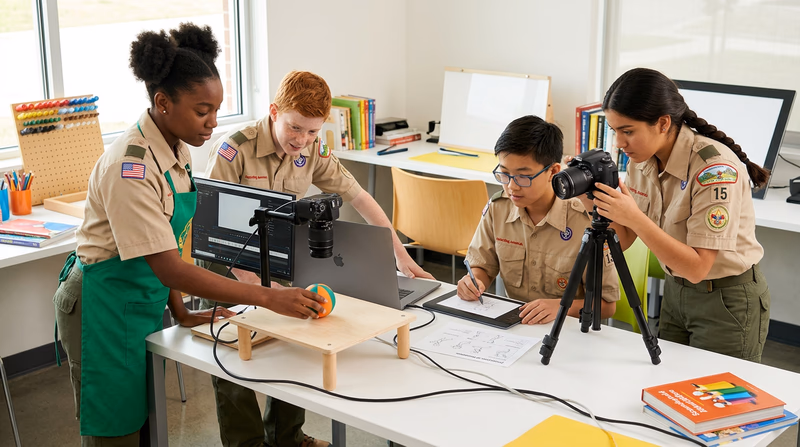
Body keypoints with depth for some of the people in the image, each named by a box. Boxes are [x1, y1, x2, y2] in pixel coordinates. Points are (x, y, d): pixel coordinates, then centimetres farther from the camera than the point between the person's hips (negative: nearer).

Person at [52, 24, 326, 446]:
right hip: (105, 304, -8)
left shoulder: (176, 149, 0)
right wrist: (268, 297, -30)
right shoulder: (130, 168, -28)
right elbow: (169, 268, -29)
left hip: (147, 298, 8)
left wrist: (182, 313, 3)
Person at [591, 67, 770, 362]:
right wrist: (599, 203, -18)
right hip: (675, 291, 7)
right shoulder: (642, 160, -6)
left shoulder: (715, 168, -27)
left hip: (727, 301, -7)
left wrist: (634, 218, -36)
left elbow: (697, 267, -28)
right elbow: (624, 240, -1)